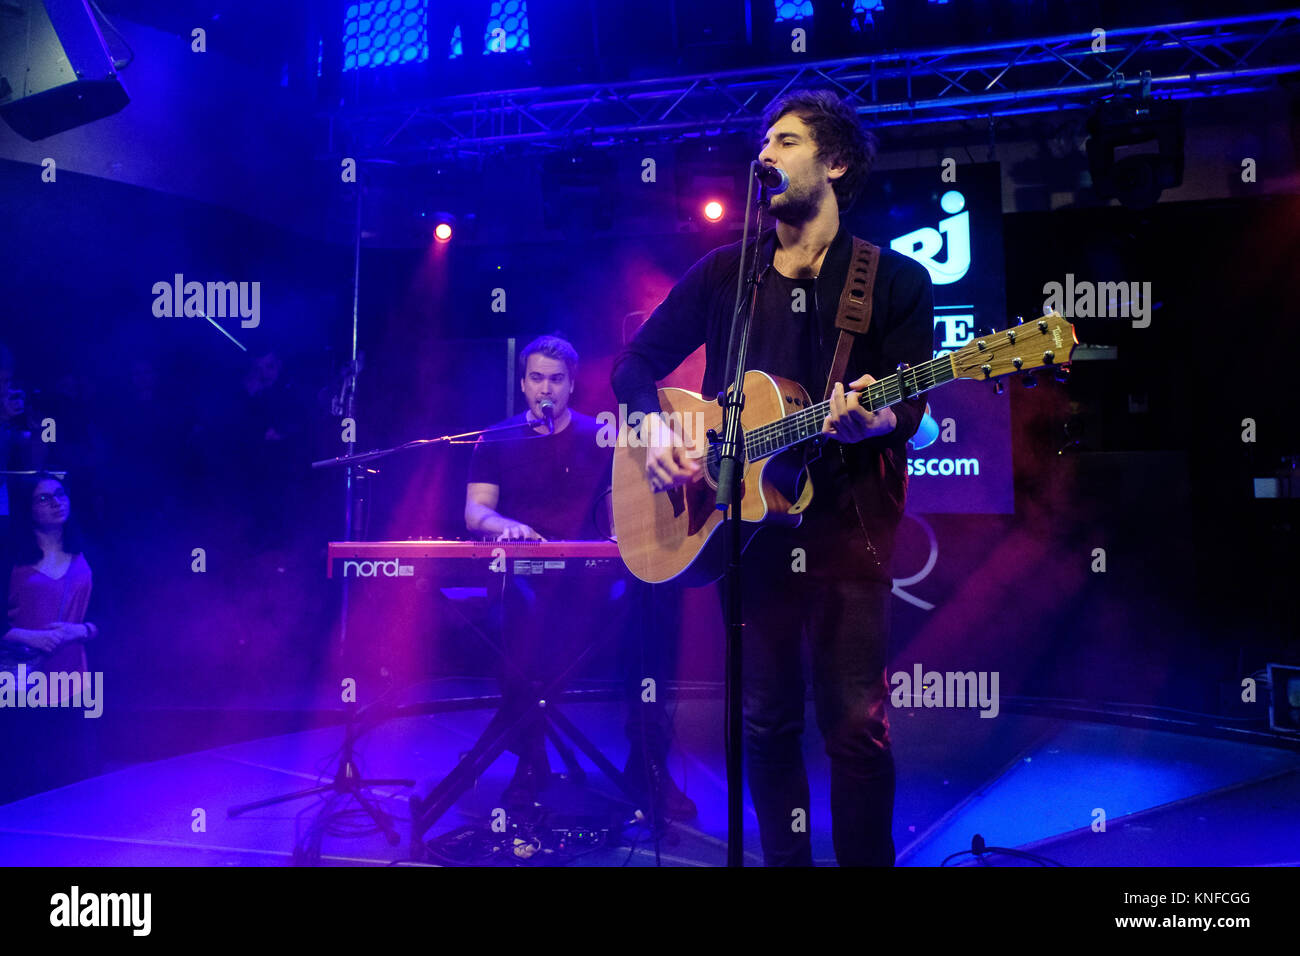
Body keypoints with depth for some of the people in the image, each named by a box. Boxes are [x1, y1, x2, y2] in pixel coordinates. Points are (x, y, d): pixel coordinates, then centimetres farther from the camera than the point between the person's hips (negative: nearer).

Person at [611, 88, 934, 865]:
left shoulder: (895, 281, 2)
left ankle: (866, 858, 15)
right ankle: (786, 859, 26)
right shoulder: (725, 273, 11)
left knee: (855, 722, -5)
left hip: (845, 519, -3)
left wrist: (869, 421, -27)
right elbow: (636, 361, 14)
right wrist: (655, 426, -5)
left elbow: (909, 407, -4)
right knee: (766, 719, 9)